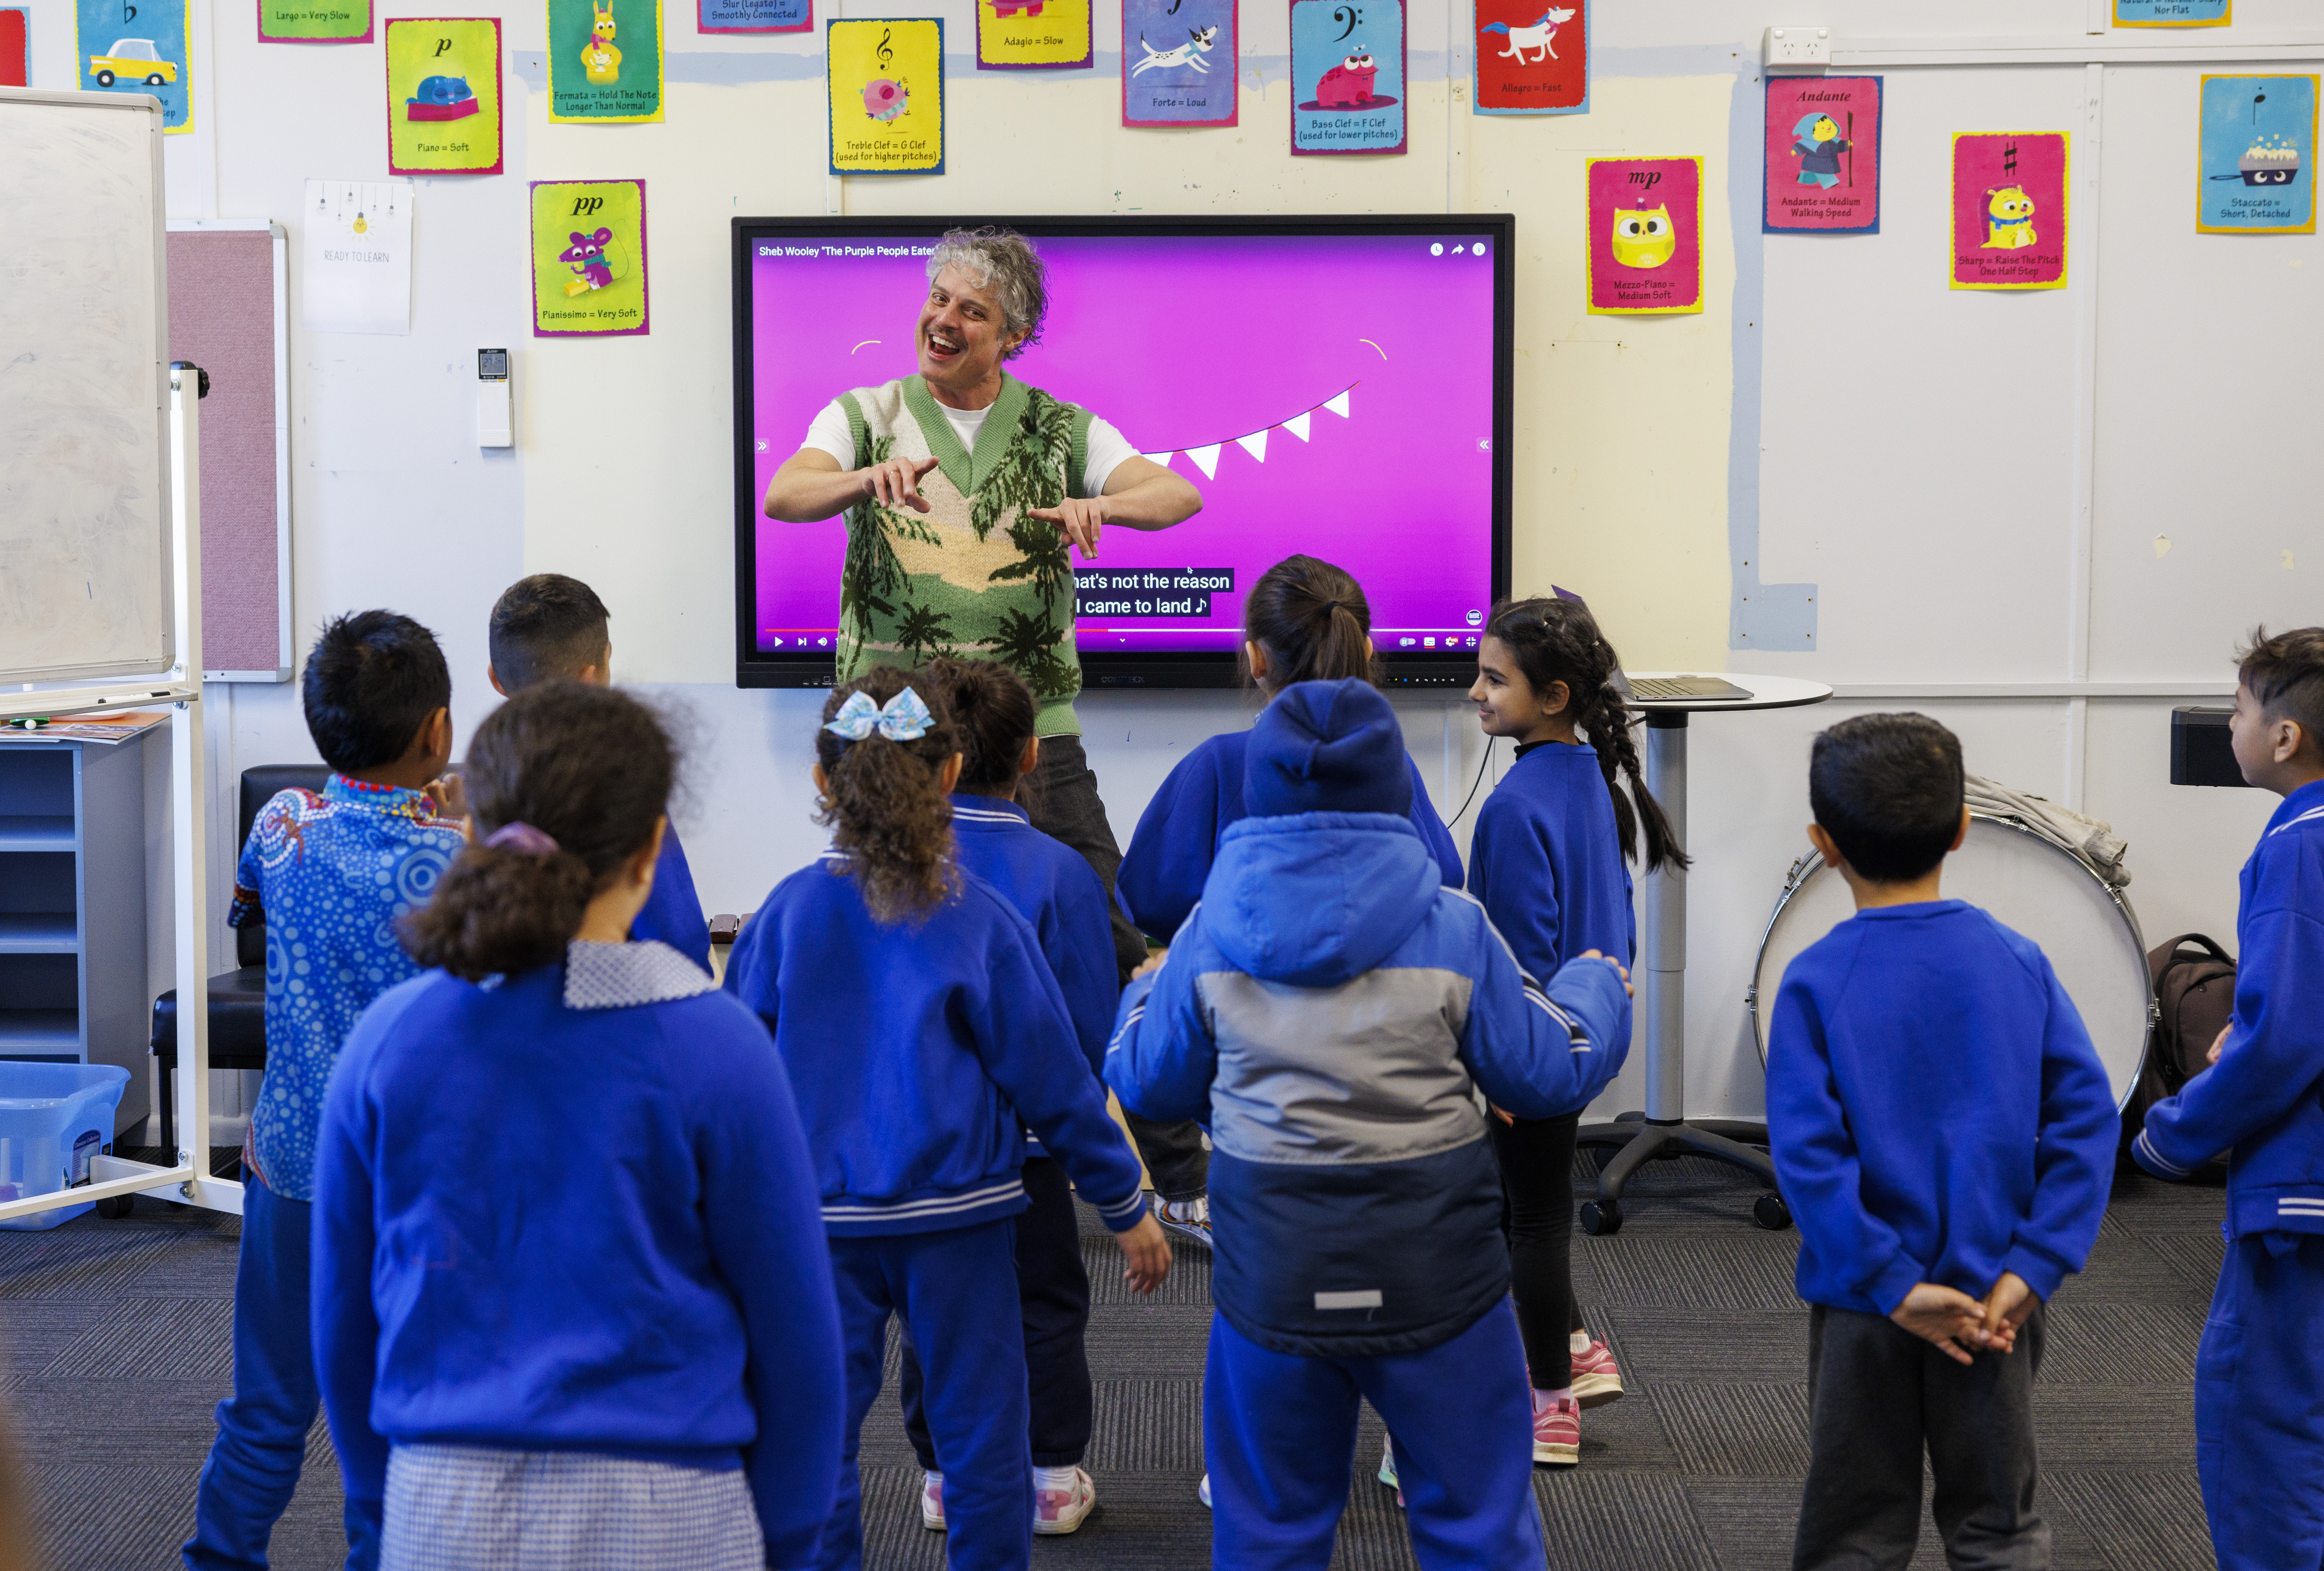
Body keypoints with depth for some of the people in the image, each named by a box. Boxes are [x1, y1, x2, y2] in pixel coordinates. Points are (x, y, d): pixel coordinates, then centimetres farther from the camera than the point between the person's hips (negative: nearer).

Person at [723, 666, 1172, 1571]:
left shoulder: (788, 913, -5)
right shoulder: (979, 919, -8)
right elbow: (1053, 1078, -5)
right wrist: (1126, 1205, 6)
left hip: (821, 1222, 1)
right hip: (959, 1218, -1)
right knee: (981, 1437, 11)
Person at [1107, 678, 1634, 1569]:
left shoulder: (1209, 937, -5)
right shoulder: (1452, 930, -9)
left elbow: (1146, 1083, 6)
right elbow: (1551, 1072, -1)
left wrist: (1142, 996, 28)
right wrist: (1598, 988, 20)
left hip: (1273, 1276, 1)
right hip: (1434, 1273, -1)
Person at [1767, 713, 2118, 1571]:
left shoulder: (1815, 983, -12)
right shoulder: (2019, 963, -4)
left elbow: (1807, 1153, -20)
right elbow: (2085, 1116, -9)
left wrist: (1893, 1285, -16)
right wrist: (2033, 1267, -10)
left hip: (1866, 1305, -2)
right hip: (1993, 1300, 2)